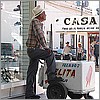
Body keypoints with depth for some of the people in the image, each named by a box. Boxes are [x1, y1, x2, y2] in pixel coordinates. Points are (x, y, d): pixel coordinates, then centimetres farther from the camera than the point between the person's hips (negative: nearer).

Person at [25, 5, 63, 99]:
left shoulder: (38, 23, 21)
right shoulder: (35, 21, -11)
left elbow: (40, 37, 27)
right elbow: (39, 34, -22)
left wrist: (44, 48, 20)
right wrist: (45, 47, -26)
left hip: (33, 50, 10)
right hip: (33, 49, -10)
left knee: (32, 72, 9)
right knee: (50, 55, -24)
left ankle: (29, 93, 11)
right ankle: (51, 77, -25)